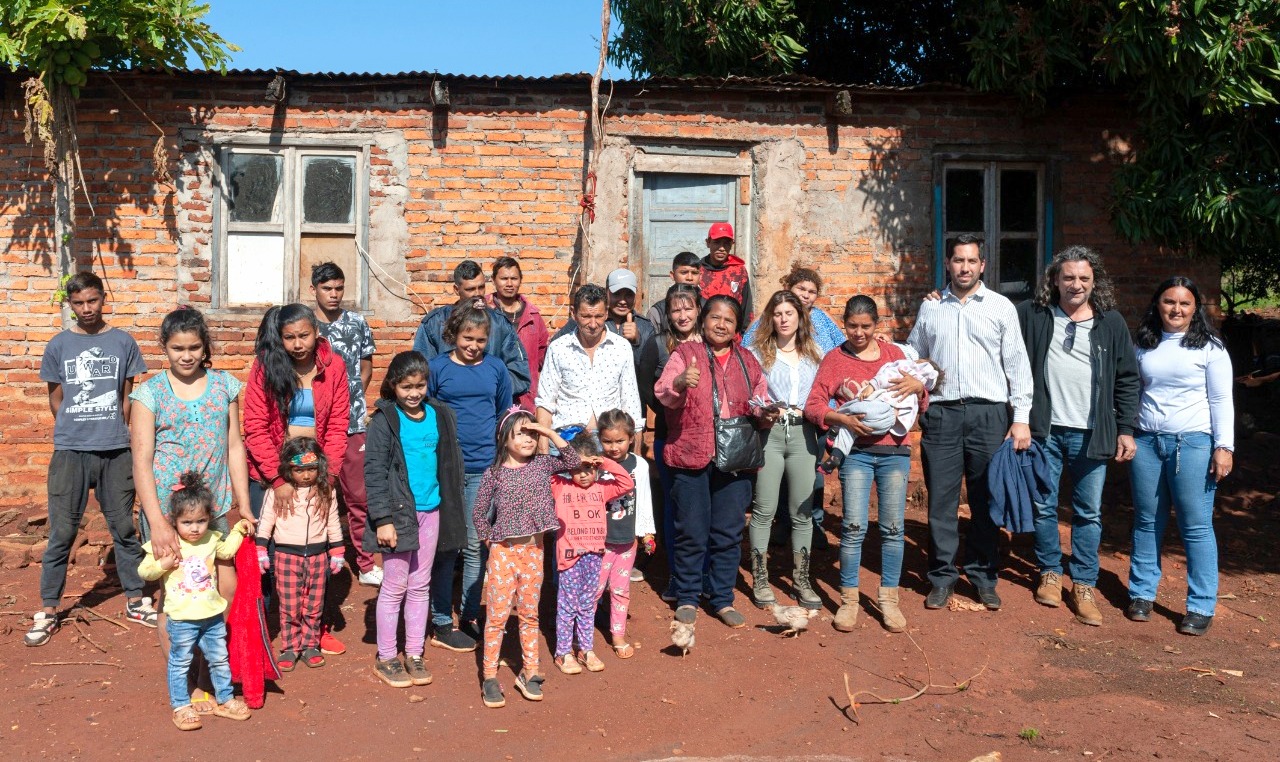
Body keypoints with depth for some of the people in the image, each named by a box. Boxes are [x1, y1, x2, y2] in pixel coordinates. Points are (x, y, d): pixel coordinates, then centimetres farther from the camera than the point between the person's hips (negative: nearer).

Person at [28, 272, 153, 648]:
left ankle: (135, 600, 21)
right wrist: (75, 430, 10)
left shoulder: (123, 342, 2)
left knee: (124, 528, 9)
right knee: (62, 533, 4)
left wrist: (113, 432, 9)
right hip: (70, 452, 0)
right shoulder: (58, 345, 3)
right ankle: (48, 611, 14)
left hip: (116, 451, 0)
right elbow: (55, 397, 11)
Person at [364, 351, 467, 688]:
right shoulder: (385, 419, -8)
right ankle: (385, 658, 18)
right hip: (399, 511, -4)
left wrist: (454, 512, 9)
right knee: (395, 586, 4)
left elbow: (451, 464, 11)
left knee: (421, 585, 13)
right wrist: (383, 519, -16)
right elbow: (374, 471, -11)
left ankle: (414, 654, 24)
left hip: (431, 511, 4)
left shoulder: (440, 415, 5)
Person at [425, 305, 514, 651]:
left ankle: (471, 615, 22)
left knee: (477, 545, 9)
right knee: (445, 545, 4)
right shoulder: (436, 368, -2)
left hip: (485, 469, 3)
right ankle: (441, 622, 14)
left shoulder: (496, 369, 7)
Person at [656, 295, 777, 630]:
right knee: (691, 532, 4)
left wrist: (765, 413, -5)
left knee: (728, 533, 9)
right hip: (690, 455, -3)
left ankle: (723, 599, 22)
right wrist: (679, 383, -35)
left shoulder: (747, 361, 13)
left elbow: (759, 399, 18)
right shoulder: (685, 353, 1)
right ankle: (686, 599, 19)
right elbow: (663, 394, -13)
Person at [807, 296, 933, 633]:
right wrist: (842, 419, -18)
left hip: (895, 450, 2)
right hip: (856, 451, -2)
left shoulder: (894, 353, 12)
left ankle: (889, 598, 16)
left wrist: (918, 385, -7)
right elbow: (812, 405, -1)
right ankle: (849, 599, 8)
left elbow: (920, 400, 16)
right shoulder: (835, 359, 5)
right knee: (854, 527, -5)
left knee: (893, 527, 4)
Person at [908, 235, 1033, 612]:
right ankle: (942, 577, 16)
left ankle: (984, 576, 19)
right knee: (941, 500, 4)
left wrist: (1021, 418, -5)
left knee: (986, 500, 6)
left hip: (988, 414, -1)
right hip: (941, 413, 1)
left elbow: (1017, 365, 2)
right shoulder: (930, 307, 10)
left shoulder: (1001, 307, 5)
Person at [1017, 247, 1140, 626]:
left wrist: (1126, 430, 1)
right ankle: (1050, 572, 26)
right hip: (1044, 429, 0)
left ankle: (1084, 585, 16)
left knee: (1089, 513, 5)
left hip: (1091, 434, 0)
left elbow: (1127, 380, 6)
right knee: (1044, 507, 9)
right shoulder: (1031, 316, 1)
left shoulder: (1111, 323, 4)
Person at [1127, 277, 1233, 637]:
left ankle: (1201, 607, 7)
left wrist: (1224, 446, -9)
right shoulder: (1144, 346, 10)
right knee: (1147, 522, 10)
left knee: (1196, 526, -2)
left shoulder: (1209, 347, -1)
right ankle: (1141, 594, 20)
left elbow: (1221, 400, -2)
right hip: (1146, 442, 4)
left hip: (1193, 444, -3)